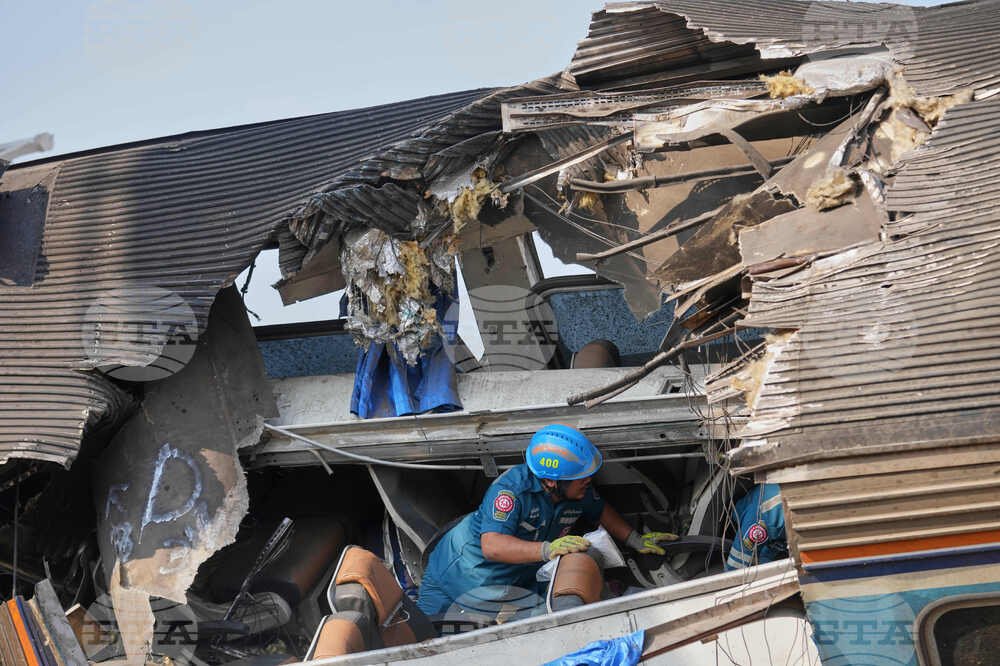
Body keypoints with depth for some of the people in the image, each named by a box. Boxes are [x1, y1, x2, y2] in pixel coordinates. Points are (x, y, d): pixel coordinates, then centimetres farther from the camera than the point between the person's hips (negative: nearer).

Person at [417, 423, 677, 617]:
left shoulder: (578, 489, -12)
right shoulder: (511, 488, -35)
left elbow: (600, 510, 12)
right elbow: (492, 546, -46)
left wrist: (636, 540, 4)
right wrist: (547, 549, -57)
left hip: (518, 582, 6)